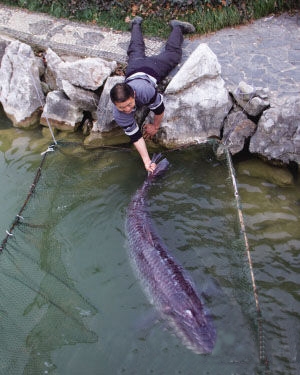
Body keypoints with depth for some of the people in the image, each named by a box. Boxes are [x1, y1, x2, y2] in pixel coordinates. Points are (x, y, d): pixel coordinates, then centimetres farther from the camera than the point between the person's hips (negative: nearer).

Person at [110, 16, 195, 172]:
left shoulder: (144, 91, -52)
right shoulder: (119, 115, -41)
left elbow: (159, 108, -32)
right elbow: (135, 136, -35)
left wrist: (155, 127, -16)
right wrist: (147, 162, -41)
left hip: (151, 68, -3)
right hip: (133, 70, 3)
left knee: (172, 53, 26)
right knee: (136, 52, 36)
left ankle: (176, 26, 53)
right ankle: (136, 24, 64)